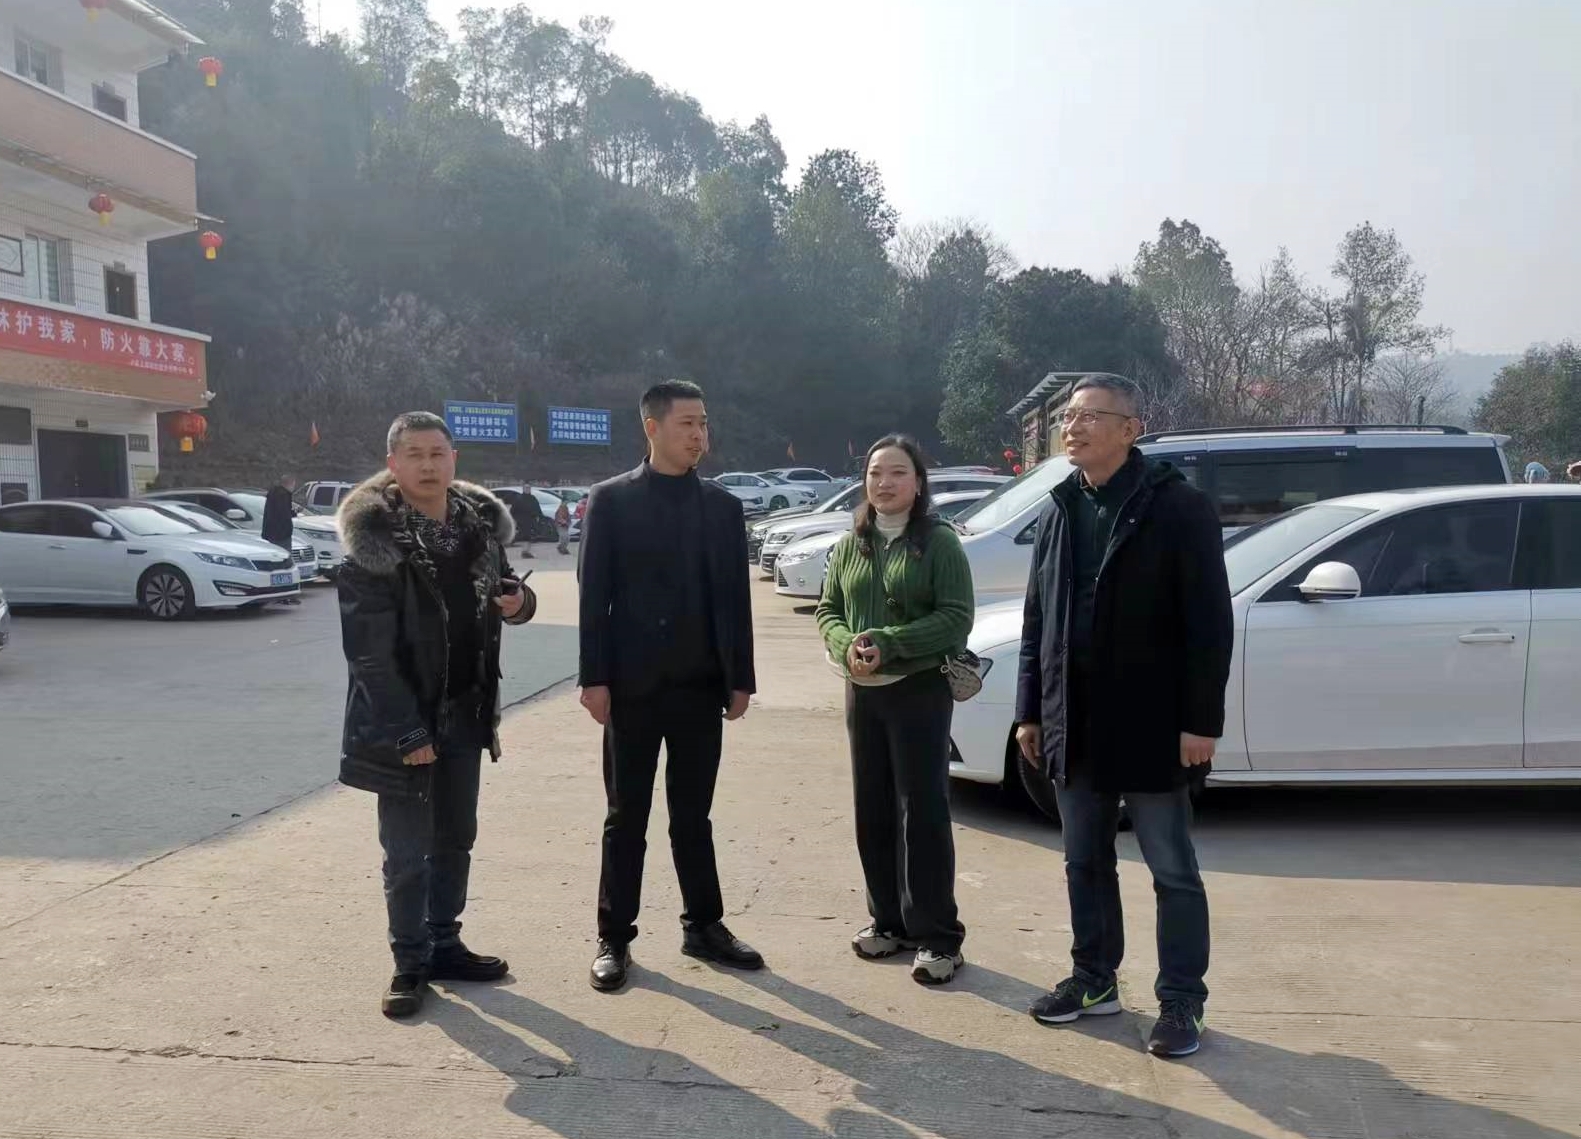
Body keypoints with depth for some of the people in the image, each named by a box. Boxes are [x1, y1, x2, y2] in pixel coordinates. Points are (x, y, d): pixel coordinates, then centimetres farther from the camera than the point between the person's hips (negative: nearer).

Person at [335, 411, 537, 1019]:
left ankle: (444, 945, 31)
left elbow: (502, 586, 17)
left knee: (456, 838, 16)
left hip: (465, 712, 6)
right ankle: (410, 964, 18)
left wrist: (518, 600, -8)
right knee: (408, 851, 4)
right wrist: (405, 730, -20)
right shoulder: (373, 541, -15)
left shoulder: (480, 522, 3)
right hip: (404, 718, -6)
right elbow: (368, 650, -17)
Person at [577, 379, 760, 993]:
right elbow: (593, 595, -5)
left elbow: (735, 598, 5)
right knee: (626, 819, 7)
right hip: (634, 685, -2)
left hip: (700, 686, 2)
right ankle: (614, 937, 17)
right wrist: (594, 678, -10)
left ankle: (704, 926, 25)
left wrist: (739, 679, 2)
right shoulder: (611, 500, -2)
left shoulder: (722, 506, 6)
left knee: (693, 815, 13)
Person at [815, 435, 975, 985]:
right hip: (862, 692, 5)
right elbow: (828, 611, 10)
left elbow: (956, 618, -13)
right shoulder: (851, 545, 10)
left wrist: (887, 644, -21)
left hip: (920, 691, -5)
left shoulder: (940, 543, -6)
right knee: (873, 811, 11)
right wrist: (847, 645, -12)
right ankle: (888, 920, 24)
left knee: (923, 811, -2)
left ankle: (937, 936, 7)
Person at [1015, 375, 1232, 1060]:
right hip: (1074, 724, 6)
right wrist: (1031, 711, 8)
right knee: (1085, 864, 16)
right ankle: (1094, 979, 31)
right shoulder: (1060, 512, 8)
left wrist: (1202, 720, -15)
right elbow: (1036, 620, 11)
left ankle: (1181, 1001, 20)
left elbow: (1209, 623, -12)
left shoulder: (1178, 507, -9)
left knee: (1173, 871, 7)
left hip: (1149, 724, -5)